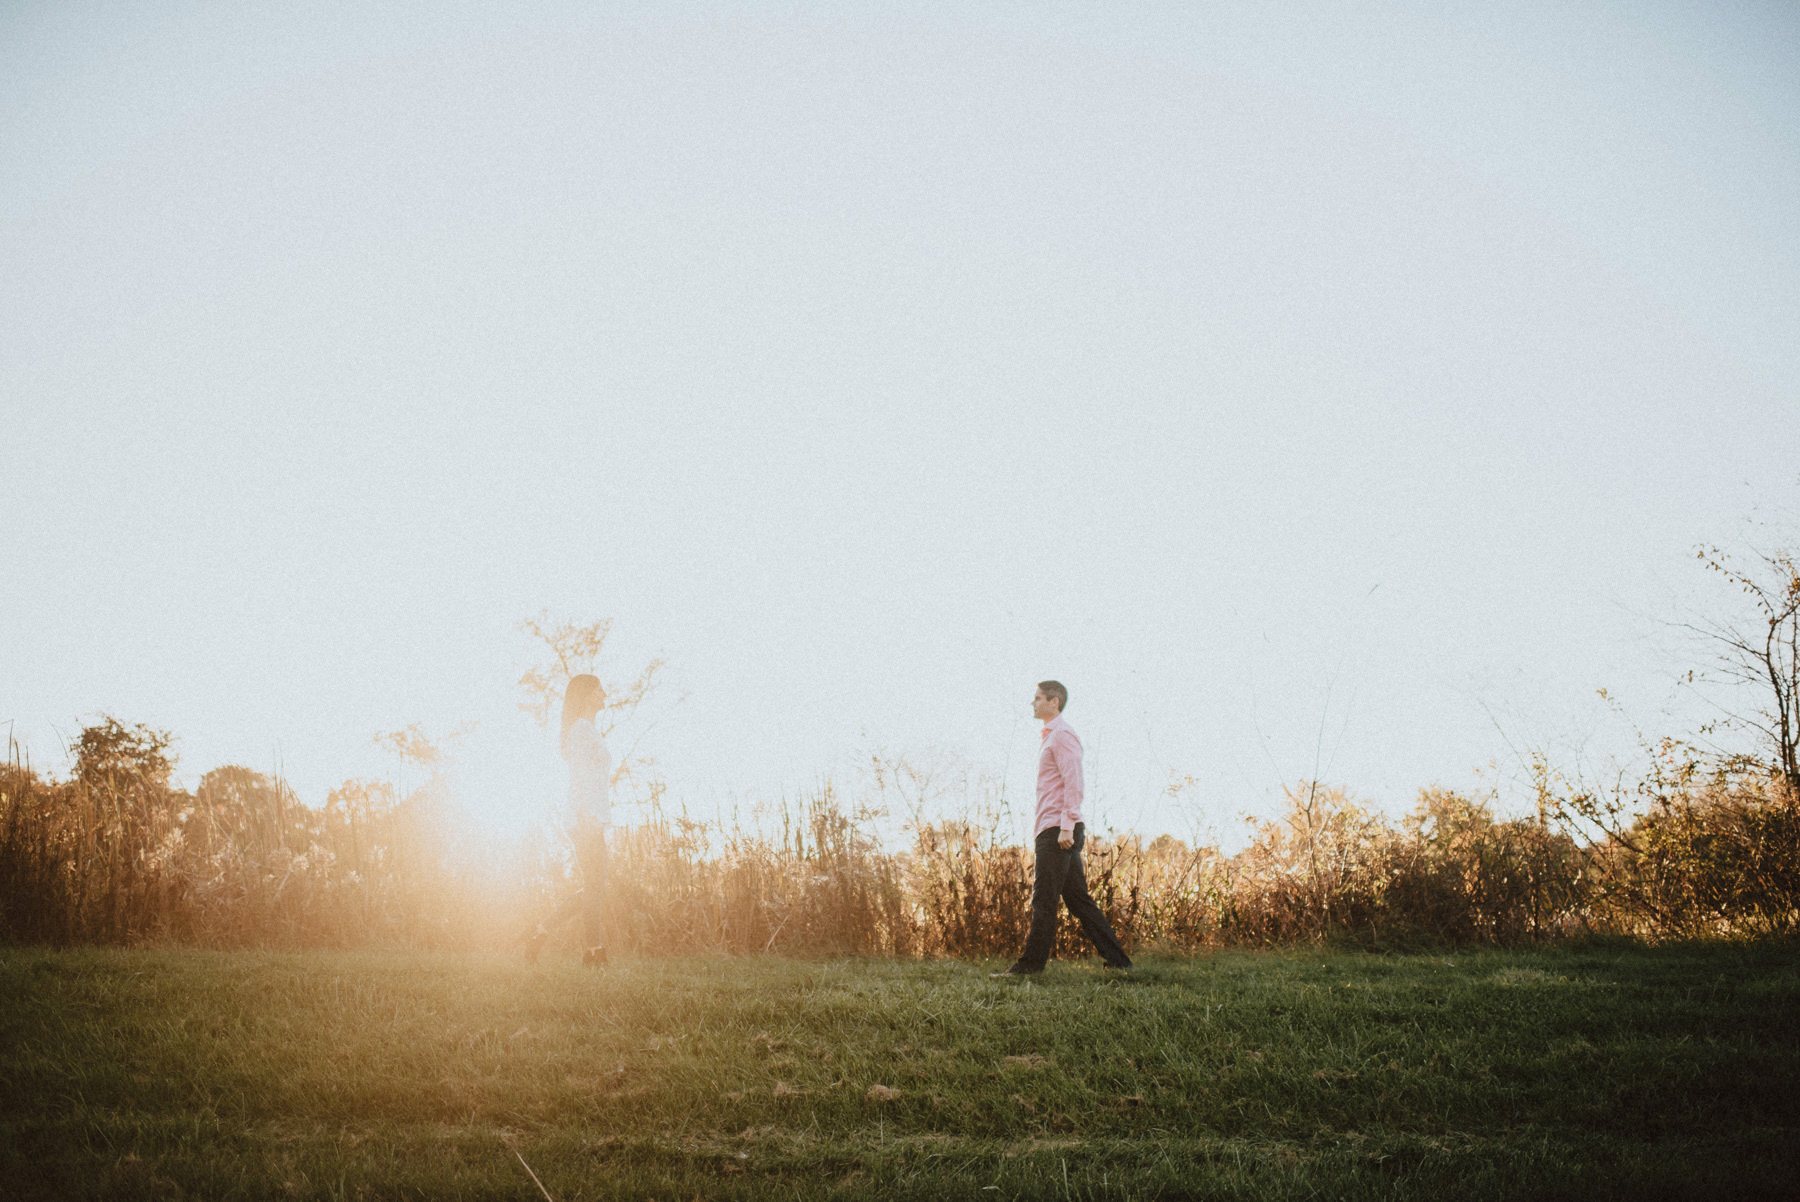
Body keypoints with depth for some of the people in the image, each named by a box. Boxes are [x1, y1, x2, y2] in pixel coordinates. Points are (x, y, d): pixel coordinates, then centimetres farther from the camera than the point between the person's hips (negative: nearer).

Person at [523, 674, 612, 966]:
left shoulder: (588, 730, 21)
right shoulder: (582, 729, -9)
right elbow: (578, 777, -17)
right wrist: (586, 815, -23)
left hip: (589, 820, 10)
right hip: (586, 819, -10)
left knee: (595, 888, 10)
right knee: (595, 887, -6)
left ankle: (541, 932, 10)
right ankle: (593, 950, -1)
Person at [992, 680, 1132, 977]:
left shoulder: (1062, 735, -7)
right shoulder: (1050, 737, 23)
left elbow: (1073, 783, -17)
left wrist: (1066, 826, -23)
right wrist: (1038, 835, 22)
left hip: (1057, 829, -10)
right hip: (1051, 831, 10)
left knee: (1044, 899, -7)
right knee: (1078, 899, 8)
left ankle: (1031, 963, -5)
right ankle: (1116, 959, 8)